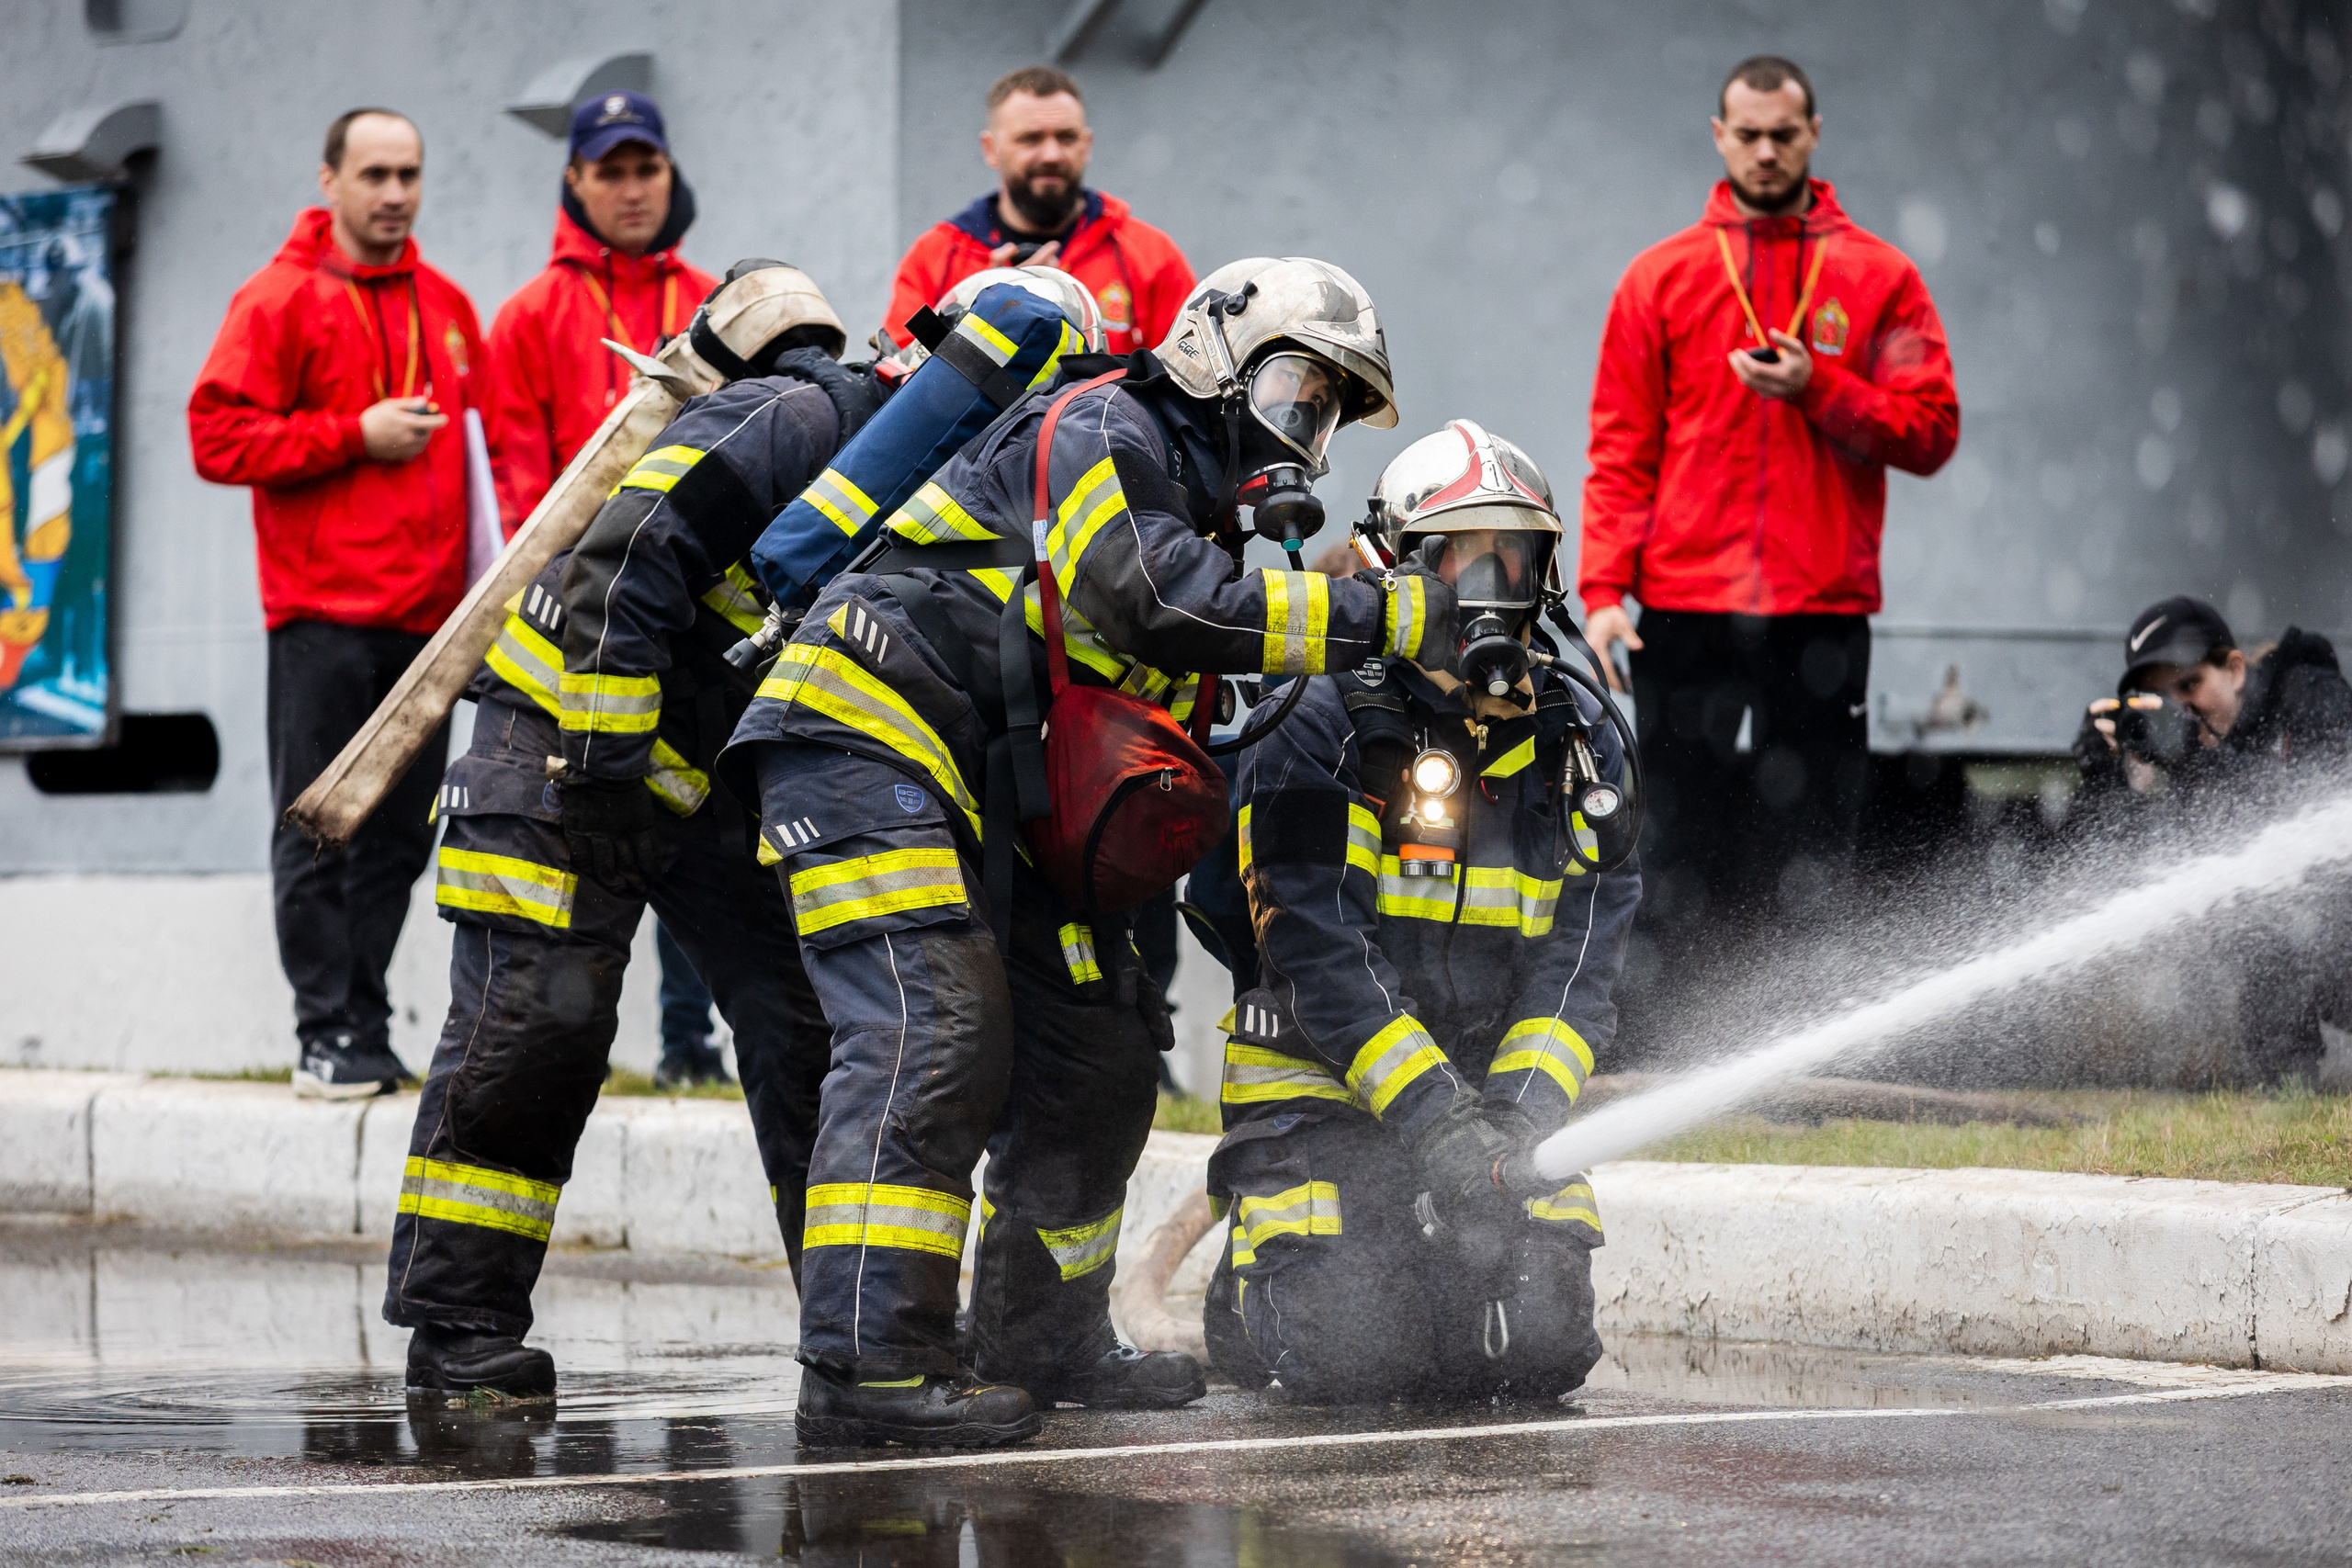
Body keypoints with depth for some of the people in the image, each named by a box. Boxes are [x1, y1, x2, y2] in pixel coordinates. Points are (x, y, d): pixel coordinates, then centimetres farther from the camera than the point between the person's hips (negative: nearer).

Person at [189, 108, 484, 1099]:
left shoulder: (448, 309, 15)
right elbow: (219, 435, -8)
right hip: (324, 611, -5)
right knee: (318, 832, -4)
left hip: (427, 612, 5)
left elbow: (481, 444, 23)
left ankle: (366, 1027, 13)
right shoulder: (281, 300, -2)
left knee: (398, 835, 7)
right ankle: (327, 1035, -1)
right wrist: (356, 435, -13)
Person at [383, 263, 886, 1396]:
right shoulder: (797, 420, -18)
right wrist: (605, 749, -27)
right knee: (537, 1022, -11)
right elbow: (625, 563, -26)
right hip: (565, 739, -9)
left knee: (807, 1017, 2)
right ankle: (458, 1322, -4)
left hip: (705, 770, 9)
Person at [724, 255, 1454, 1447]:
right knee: (932, 1041, -22)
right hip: (869, 736, -10)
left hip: (1000, 800, 10)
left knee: (1098, 1050, 10)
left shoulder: (1206, 514, 21)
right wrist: (1386, 618, -24)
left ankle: (1044, 1340, 23)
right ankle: (866, 1366, -27)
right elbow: (1161, 607, -25)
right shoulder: (1100, 432, -10)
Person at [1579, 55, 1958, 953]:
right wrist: (1603, 586, -4)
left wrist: (1818, 389, -13)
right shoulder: (1661, 279, 9)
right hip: (1686, 614, 0)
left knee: (1808, 860, 0)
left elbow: (1932, 433, 1)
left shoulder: (1879, 279, 7)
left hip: (1823, 614, 0)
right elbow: (1622, 450, 6)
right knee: (1688, 852, 0)